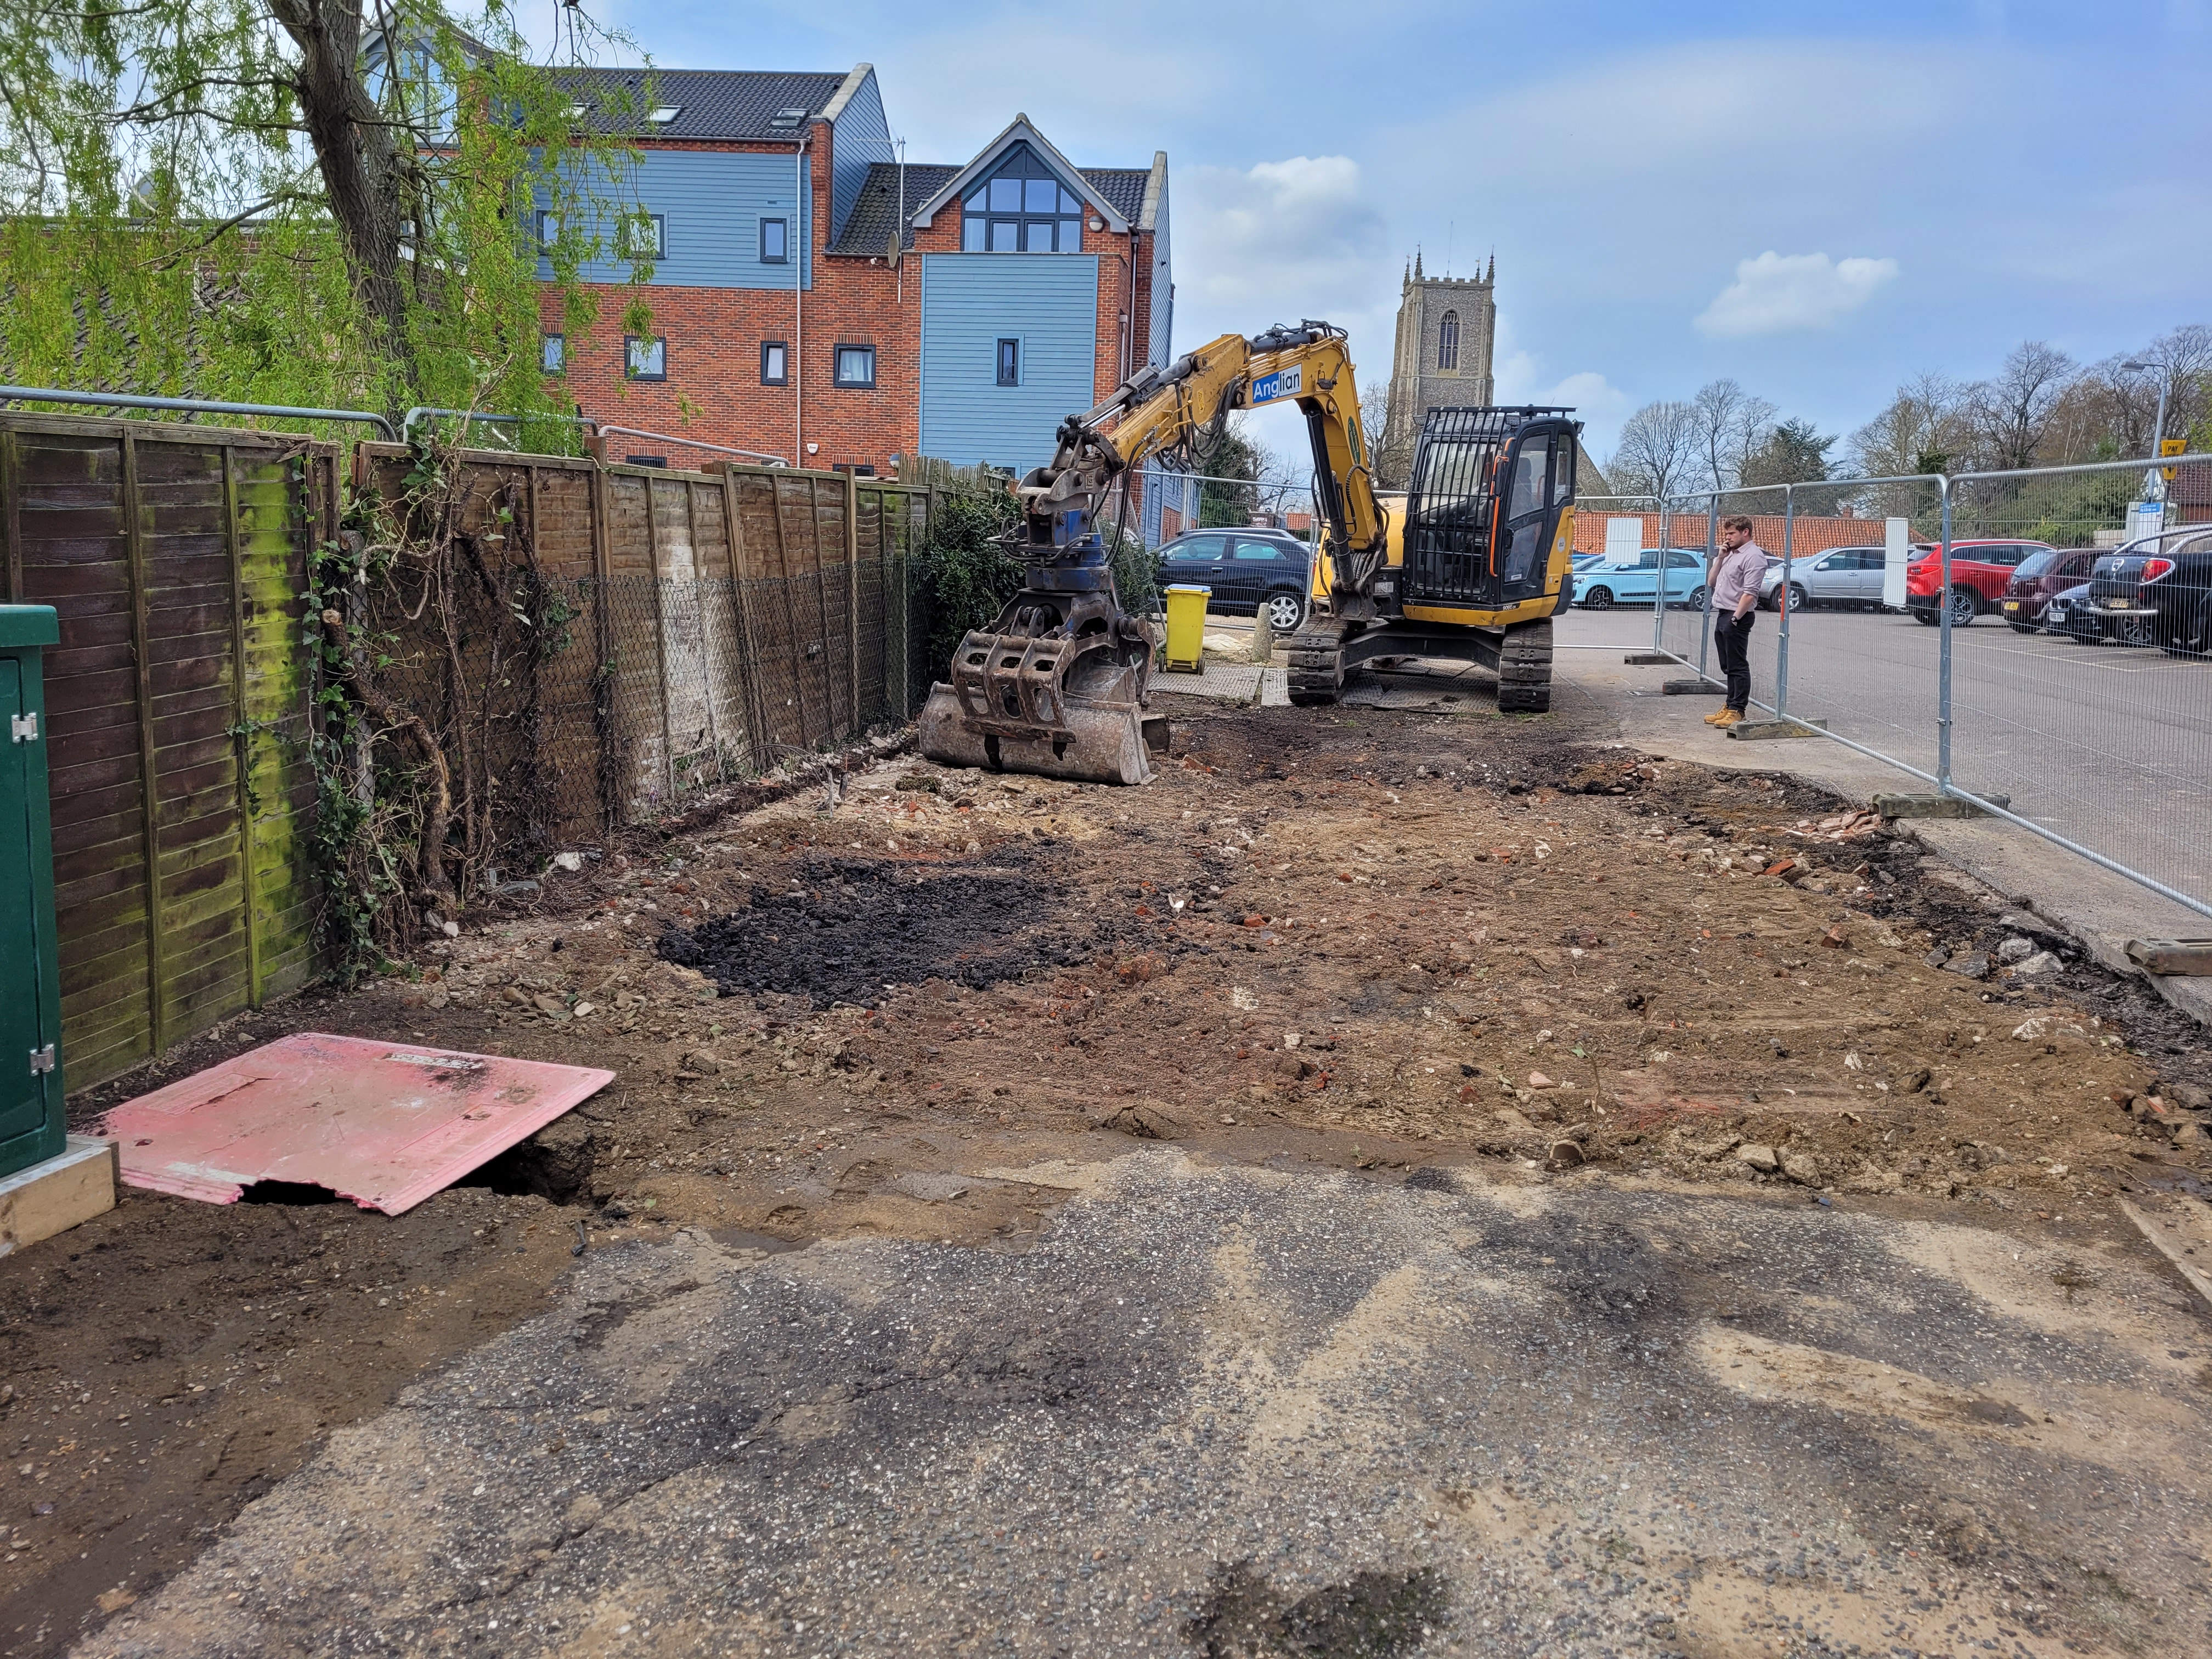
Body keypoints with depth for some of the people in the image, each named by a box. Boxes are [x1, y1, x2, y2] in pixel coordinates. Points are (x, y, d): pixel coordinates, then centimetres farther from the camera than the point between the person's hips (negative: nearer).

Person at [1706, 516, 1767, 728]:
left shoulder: (1753, 556, -11)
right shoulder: (1731, 555, 19)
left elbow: (1750, 593, -19)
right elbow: (1712, 582, 21)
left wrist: (1735, 618, -22)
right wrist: (1720, 558, 9)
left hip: (1737, 617, -9)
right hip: (1722, 615, 9)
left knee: (1738, 666, -6)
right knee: (1728, 667, 12)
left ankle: (1737, 710, -5)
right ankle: (1729, 706, 18)